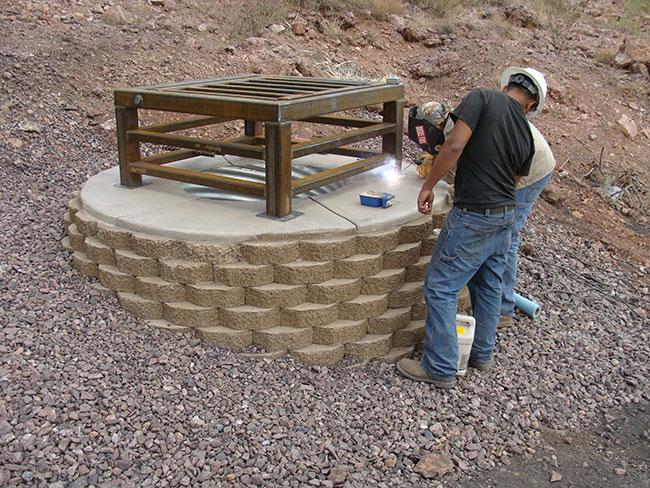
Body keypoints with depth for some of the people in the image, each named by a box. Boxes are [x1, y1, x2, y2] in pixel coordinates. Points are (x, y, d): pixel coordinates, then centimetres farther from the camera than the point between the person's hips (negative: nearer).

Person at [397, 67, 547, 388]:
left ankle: (441, 368, 9)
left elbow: (455, 145, -21)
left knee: (440, 287, 2)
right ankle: (482, 354, 35)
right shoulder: (526, 135, 8)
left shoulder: (483, 98, -9)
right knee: (489, 286, 20)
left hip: (473, 217, -7)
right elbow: (513, 180, 15)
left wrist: (428, 185, -12)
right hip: (505, 217, 7)